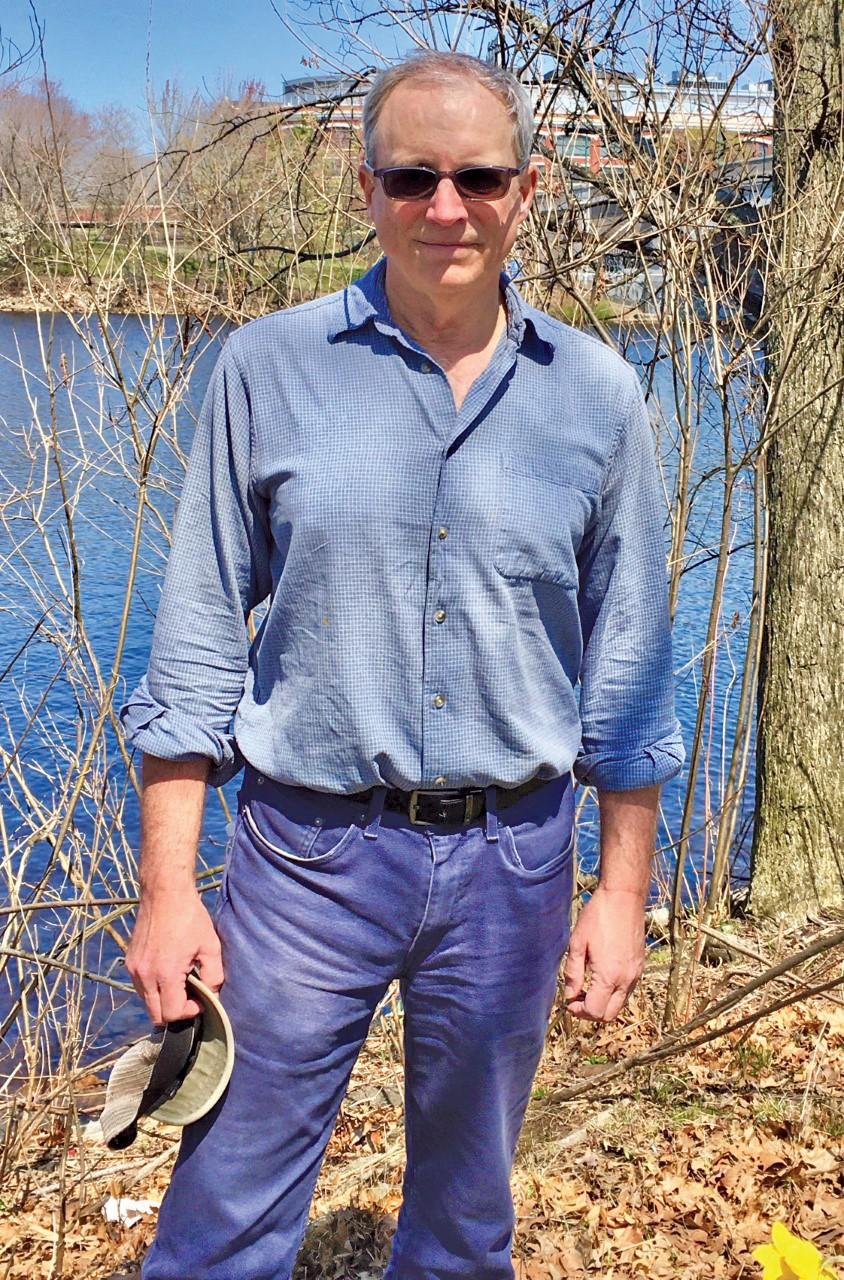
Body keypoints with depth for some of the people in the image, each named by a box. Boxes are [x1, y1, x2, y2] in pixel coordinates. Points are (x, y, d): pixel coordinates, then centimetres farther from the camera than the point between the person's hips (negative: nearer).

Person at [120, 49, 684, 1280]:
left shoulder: (598, 397, 1)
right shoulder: (269, 368, -3)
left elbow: (627, 669, 6)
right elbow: (198, 642, -1)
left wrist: (624, 891, 5)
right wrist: (166, 887, -4)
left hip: (511, 865, 2)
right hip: (307, 853, -1)